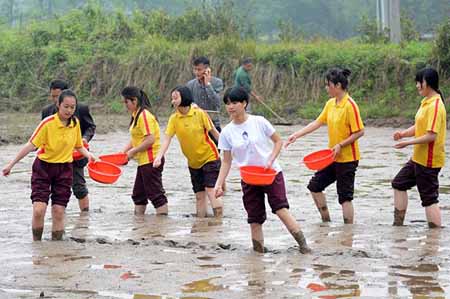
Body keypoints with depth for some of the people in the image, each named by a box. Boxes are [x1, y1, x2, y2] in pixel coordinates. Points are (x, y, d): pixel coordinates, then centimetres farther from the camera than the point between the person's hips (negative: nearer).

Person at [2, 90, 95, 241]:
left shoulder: (75, 123, -1)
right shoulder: (48, 123, -16)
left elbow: (78, 146, 15)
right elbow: (31, 145, -16)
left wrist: (88, 154, -6)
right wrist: (11, 164, -18)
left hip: (64, 169, 4)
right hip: (43, 167, -3)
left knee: (58, 212, 0)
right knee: (38, 210, -13)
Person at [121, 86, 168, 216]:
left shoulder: (144, 115, -17)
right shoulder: (136, 115, 14)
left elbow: (150, 140, -24)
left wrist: (133, 151, -15)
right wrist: (123, 152, 7)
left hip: (150, 161, -11)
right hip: (144, 161, 11)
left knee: (156, 194, -8)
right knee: (138, 195, 15)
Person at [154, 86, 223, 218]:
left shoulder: (199, 114, -13)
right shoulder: (174, 119, -4)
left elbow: (213, 131, -4)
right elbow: (167, 139, -10)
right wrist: (159, 156, -24)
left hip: (210, 157, -4)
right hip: (193, 162, 4)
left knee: (211, 191, -13)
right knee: (199, 196, 9)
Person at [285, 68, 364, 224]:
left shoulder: (350, 105, -18)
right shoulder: (330, 104, 6)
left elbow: (360, 131, -19)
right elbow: (318, 122, 10)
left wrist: (341, 145, -22)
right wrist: (297, 135, 5)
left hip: (347, 159, -9)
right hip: (333, 157, 9)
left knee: (345, 196, -4)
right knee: (315, 186, 12)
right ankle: (326, 222, 24)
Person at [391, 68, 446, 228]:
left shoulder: (435, 106, -20)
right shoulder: (425, 102, 10)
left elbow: (431, 136, -26)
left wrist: (408, 142, -21)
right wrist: (403, 133, -2)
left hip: (429, 161, -10)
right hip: (418, 158, 10)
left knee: (429, 199, -5)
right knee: (399, 183, 18)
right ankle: (398, 224, 25)